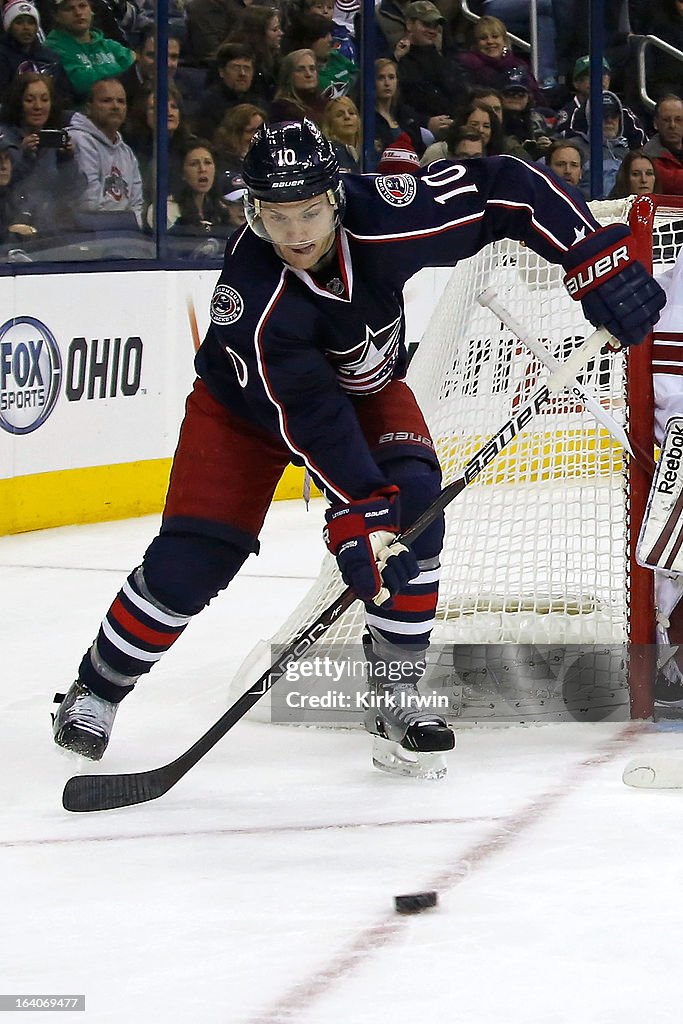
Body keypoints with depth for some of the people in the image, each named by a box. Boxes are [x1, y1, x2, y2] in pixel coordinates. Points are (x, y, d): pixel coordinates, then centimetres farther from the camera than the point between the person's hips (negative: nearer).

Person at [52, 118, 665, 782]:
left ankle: (395, 696, -11)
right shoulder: (250, 299, -39)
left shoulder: (385, 216, -33)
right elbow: (309, 416, -39)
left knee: (411, 503, -22)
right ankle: (97, 687, 13)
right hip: (246, 406, -3)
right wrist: (355, 509, -46)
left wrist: (597, 260, -29)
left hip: (366, 385, 3)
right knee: (195, 554, -10)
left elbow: (507, 187, -24)